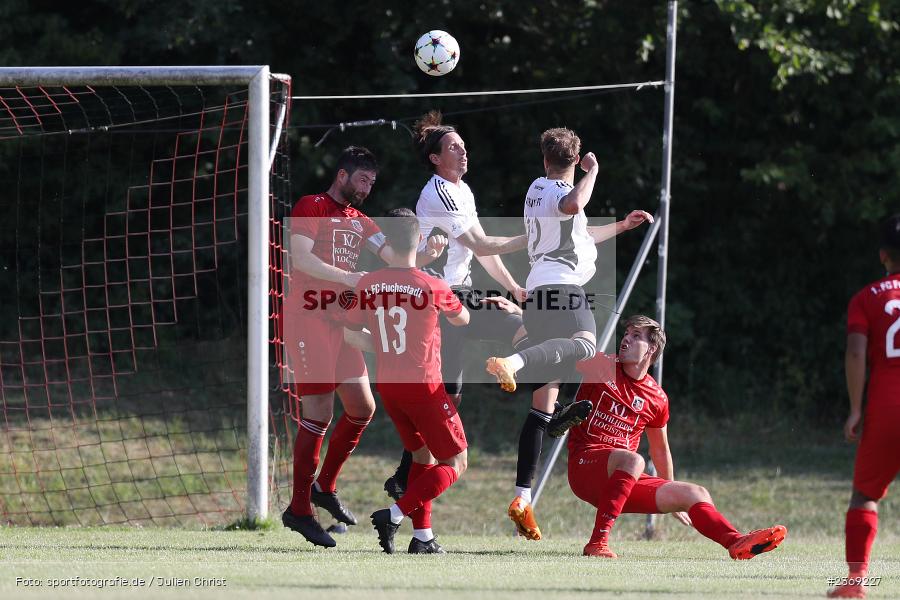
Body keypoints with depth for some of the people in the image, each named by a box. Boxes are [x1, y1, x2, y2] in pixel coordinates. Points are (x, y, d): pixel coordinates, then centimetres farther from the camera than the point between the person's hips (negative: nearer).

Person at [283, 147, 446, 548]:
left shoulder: (359, 220, 19)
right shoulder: (311, 207, -4)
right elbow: (300, 258, -17)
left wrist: (427, 255, -11)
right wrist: (348, 278, -26)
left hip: (340, 323, 8)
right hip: (308, 318, -8)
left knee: (362, 408, 9)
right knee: (319, 415, -10)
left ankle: (324, 487, 25)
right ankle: (299, 510, -4)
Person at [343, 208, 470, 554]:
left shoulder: (368, 285, -4)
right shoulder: (431, 287, -15)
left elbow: (350, 333, 6)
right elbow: (462, 319, 5)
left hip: (386, 386, 5)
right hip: (424, 385, -5)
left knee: (423, 455, 21)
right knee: (455, 463, 6)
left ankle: (422, 535, 13)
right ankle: (395, 515, -10)